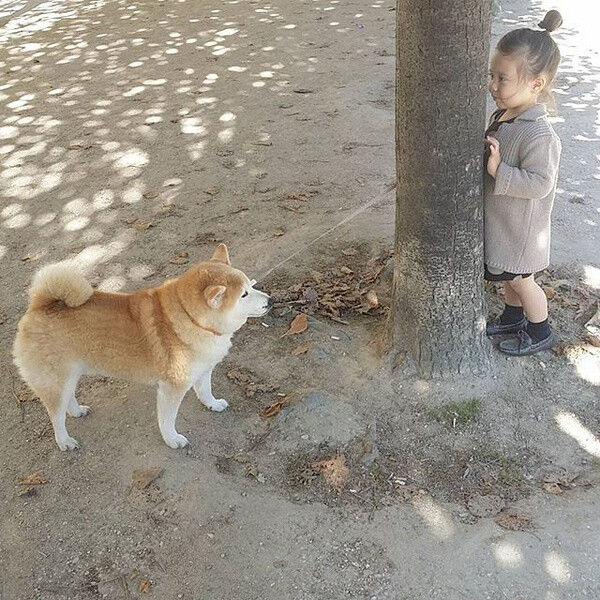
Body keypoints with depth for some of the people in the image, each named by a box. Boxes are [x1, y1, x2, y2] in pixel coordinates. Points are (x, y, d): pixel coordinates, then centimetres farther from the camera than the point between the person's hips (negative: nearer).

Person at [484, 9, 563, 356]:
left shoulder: (540, 136, -30)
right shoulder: (503, 116, -3)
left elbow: (539, 184, -31)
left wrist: (498, 170, -35)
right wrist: (484, 156, 0)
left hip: (521, 228, -8)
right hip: (500, 220, 8)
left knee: (521, 280, 11)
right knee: (509, 275, 25)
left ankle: (541, 333, 32)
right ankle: (513, 318, 48)